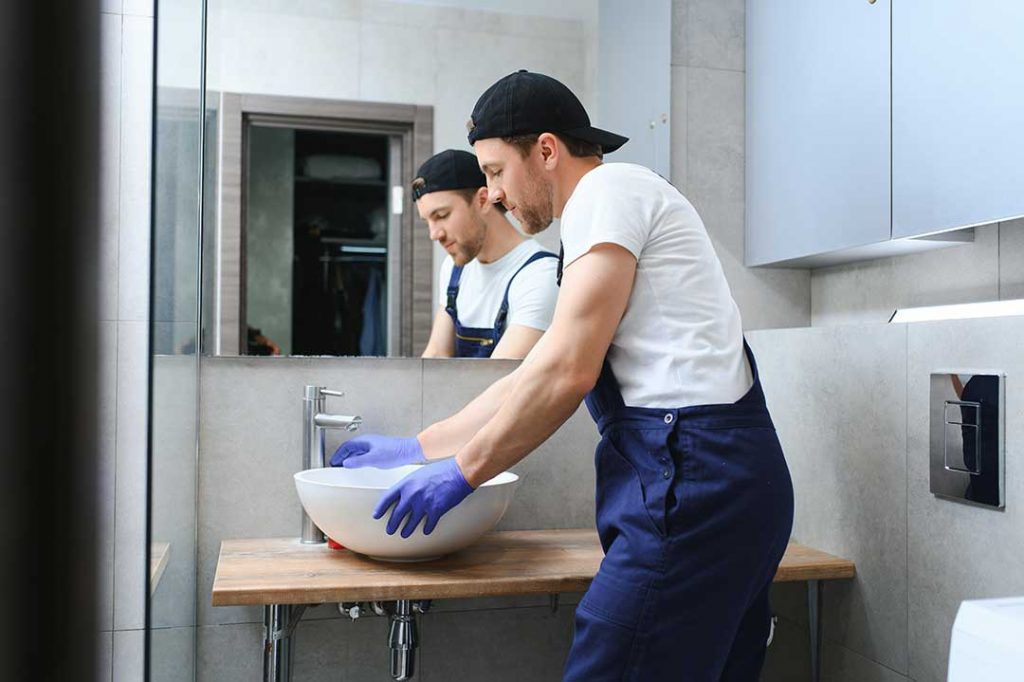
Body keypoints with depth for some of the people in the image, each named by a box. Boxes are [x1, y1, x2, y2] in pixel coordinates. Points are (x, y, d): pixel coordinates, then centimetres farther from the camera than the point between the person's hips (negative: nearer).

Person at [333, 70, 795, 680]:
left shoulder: (607, 188, -5)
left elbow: (568, 372, -15)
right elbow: (534, 377, 24)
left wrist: (462, 471, -4)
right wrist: (417, 449, 25)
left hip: (692, 482, -10)